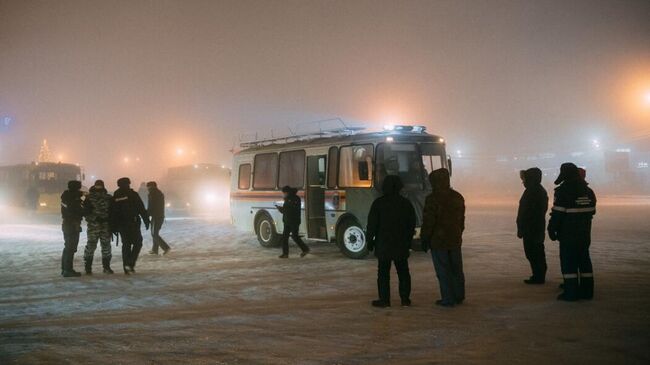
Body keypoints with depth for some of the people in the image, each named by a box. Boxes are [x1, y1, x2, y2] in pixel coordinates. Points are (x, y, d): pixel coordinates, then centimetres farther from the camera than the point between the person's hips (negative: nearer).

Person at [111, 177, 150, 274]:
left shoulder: (115, 197, 8)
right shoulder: (133, 194, -5)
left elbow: (112, 213, 10)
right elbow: (142, 209, -8)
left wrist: (114, 227, 15)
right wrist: (146, 220, -3)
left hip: (121, 225, 4)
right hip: (133, 224, -4)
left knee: (126, 245, 12)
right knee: (137, 243, 6)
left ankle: (127, 268, 10)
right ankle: (130, 263, -10)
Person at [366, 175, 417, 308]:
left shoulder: (378, 203, -8)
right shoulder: (406, 203, 4)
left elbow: (372, 224, -8)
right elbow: (412, 224, 8)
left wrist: (370, 241, 2)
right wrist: (408, 241, 17)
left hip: (383, 245, -3)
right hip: (402, 245, 3)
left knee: (383, 273, 2)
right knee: (403, 272, 11)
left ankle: (384, 299, 2)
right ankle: (405, 299, 12)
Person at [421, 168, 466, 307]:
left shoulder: (433, 199, -15)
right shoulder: (458, 197, 9)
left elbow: (428, 222, -14)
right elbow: (461, 220, 16)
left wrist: (424, 239, -6)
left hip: (438, 241, -7)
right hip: (455, 240, 7)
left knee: (443, 271, -1)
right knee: (456, 270, 15)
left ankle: (448, 299, 2)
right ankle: (459, 296, 24)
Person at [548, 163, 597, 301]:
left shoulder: (563, 191, -14)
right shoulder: (588, 191, 10)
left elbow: (557, 213, -15)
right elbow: (591, 212, 16)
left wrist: (552, 230, -6)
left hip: (568, 234, -7)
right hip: (584, 233, 7)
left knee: (568, 262, -3)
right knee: (584, 260, 12)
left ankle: (571, 293, -3)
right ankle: (587, 291, 16)